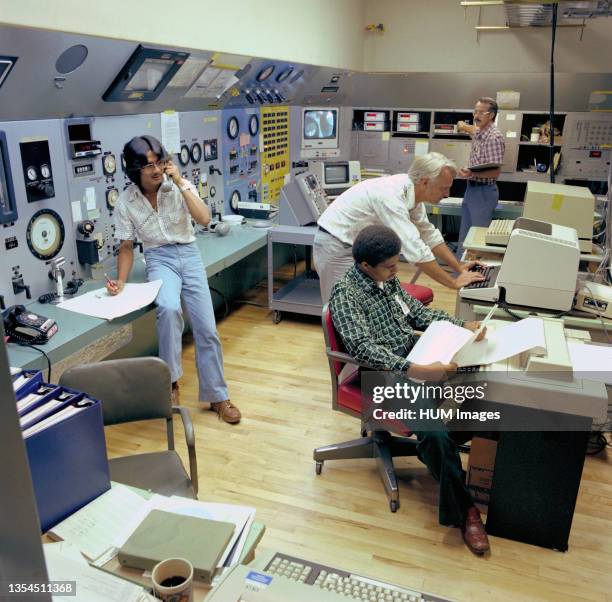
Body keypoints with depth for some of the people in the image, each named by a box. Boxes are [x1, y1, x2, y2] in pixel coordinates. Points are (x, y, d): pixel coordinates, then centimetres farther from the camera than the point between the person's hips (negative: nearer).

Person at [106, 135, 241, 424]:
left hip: (189, 254, 1)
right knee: (168, 308, -35)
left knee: (206, 329, -2)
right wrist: (120, 283, -10)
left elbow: (204, 218, -17)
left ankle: (217, 397, 14)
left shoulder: (179, 186, -5)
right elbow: (126, 246, 3)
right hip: (159, 259, -1)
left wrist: (180, 182, -19)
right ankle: (171, 380, -15)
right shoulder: (125, 202, -3)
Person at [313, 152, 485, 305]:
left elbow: (429, 234, 8)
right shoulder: (391, 195, -31)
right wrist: (454, 282, -26)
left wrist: (459, 267, 4)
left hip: (356, 244, 9)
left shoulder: (411, 191, -3)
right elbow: (415, 250, -33)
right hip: (336, 246, -9)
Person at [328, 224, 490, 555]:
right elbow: (363, 348, -27)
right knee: (435, 432, -27)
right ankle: (462, 510, -8)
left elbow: (418, 312, 15)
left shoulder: (387, 279, 7)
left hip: (416, 360, 8)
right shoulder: (346, 294, -17)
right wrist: (415, 371, -37)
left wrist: (463, 325, 1)